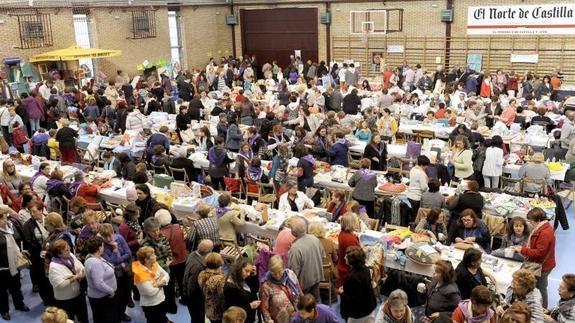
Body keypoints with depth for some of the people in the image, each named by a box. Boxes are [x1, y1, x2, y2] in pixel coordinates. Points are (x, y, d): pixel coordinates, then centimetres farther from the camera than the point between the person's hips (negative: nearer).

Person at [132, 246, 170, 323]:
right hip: (150, 305, -7)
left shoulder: (154, 264, -5)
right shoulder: (140, 273, -27)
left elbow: (166, 275, 1)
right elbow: (151, 292, -29)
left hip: (161, 300, 7)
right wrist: (159, 285, -11)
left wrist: (161, 282, -19)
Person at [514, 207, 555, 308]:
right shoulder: (542, 228, 5)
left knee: (540, 288, 7)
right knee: (540, 287, 22)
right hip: (540, 264, 10)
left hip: (542, 266, -10)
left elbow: (539, 253, -29)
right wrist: (523, 248, 2)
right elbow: (535, 245, 17)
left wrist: (523, 250, -21)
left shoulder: (545, 233, -29)